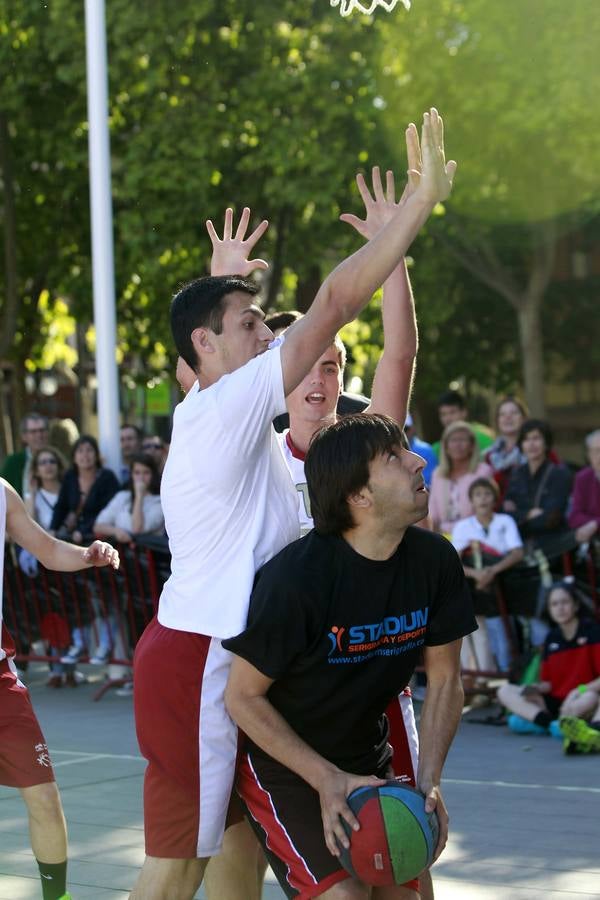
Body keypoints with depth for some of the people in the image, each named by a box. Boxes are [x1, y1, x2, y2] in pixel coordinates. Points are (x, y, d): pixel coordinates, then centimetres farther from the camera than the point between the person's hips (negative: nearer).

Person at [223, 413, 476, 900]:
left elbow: (444, 680, 0)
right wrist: (327, 779, -22)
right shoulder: (296, 574, -27)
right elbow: (243, 696, -18)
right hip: (281, 763, -6)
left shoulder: (435, 560, -11)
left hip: (367, 760, 6)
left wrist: (429, 781, -12)